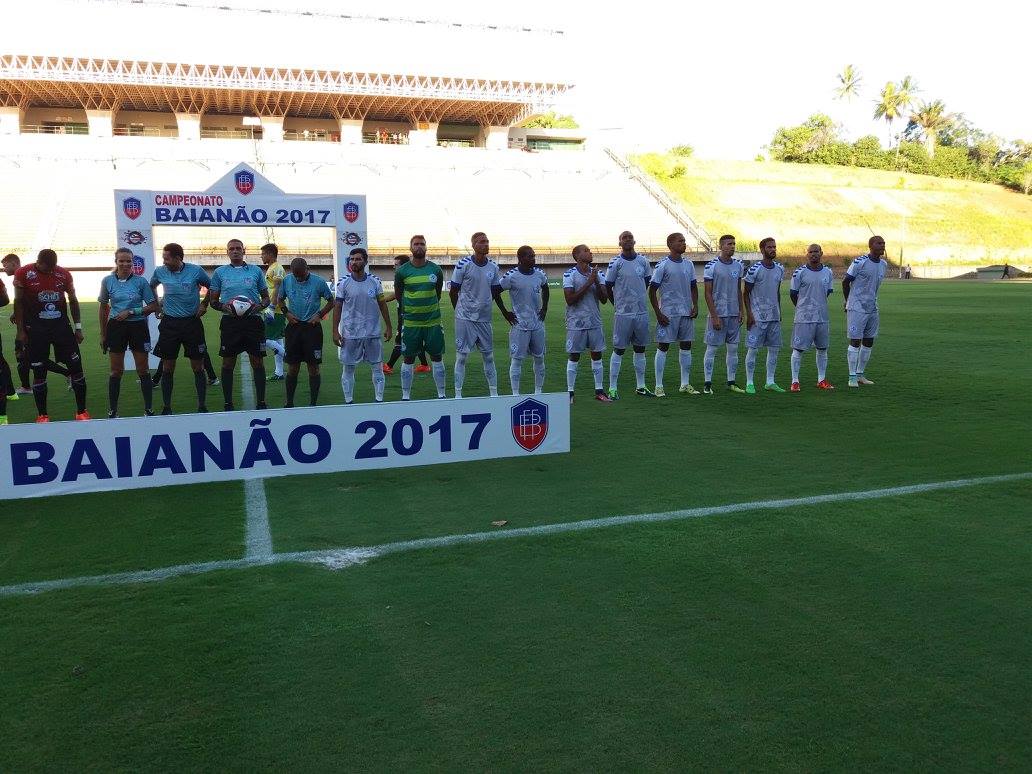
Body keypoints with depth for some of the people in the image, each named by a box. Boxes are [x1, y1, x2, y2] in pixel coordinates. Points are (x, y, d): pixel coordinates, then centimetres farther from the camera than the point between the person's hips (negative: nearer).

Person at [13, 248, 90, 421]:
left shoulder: (64, 274, 3)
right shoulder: (23, 274, -4)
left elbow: (73, 301, 10)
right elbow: (18, 303, -1)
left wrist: (78, 327, 7)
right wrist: (20, 330, -5)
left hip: (61, 325, 2)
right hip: (36, 329, -2)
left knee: (76, 366, -2)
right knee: (39, 372, 2)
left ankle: (81, 411, 7)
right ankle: (42, 415, 12)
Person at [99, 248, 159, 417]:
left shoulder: (140, 281, -3)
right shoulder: (107, 281, 1)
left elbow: (153, 306, -1)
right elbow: (103, 307, 9)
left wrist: (131, 312, -13)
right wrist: (103, 334, 10)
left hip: (138, 327, -1)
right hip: (116, 327, 1)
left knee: (143, 370, 3)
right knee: (116, 371, 6)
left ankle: (148, 409, 11)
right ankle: (112, 411, 14)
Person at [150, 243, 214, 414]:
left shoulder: (196, 271, -6)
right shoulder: (160, 272, 0)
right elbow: (152, 287, 21)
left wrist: (204, 304, 1)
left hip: (192, 322, -2)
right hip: (169, 323, 2)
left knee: (198, 366, 1)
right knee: (167, 367, 4)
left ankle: (202, 406, 9)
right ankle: (166, 407, 14)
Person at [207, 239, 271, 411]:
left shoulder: (256, 271, 8)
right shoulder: (219, 272, 8)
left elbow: (266, 297, 13)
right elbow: (213, 301, 11)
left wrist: (260, 306, -8)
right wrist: (223, 307, -10)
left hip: (253, 320, 0)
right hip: (230, 321, 0)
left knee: (257, 362, 0)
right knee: (228, 363, 3)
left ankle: (261, 403, 7)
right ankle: (228, 404, 12)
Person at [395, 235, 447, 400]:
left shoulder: (436, 270, 2)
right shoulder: (402, 271, -2)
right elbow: (398, 295, 9)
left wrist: (431, 309, 11)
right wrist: (409, 311, 9)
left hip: (433, 321, 1)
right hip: (411, 323, -1)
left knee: (436, 357, 7)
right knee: (408, 359, 5)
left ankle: (441, 394, 16)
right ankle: (405, 396, 14)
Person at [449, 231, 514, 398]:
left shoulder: (493, 267, 5)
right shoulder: (463, 265, -9)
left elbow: (496, 293, 15)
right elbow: (453, 292, -1)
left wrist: (505, 313, 16)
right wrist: (461, 311, 4)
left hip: (484, 319, 4)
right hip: (465, 319, -4)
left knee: (489, 356, 9)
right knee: (461, 356, 1)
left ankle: (494, 393, 17)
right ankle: (458, 395, 8)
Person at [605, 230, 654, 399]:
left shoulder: (643, 261, 5)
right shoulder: (616, 263, -8)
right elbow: (608, 287, -2)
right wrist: (618, 304, 3)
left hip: (642, 312, 5)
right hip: (623, 314, -5)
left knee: (640, 349, 12)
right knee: (619, 350, -1)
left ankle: (640, 386, 23)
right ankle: (612, 388, 4)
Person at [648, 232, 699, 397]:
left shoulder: (689, 264, 10)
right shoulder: (663, 265, -8)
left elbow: (693, 287, 18)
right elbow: (652, 290, -8)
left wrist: (695, 306, 4)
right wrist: (658, 314, -13)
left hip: (687, 313, 6)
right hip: (668, 313, -6)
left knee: (686, 346, 9)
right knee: (663, 346, -1)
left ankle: (685, 384, 19)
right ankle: (659, 386, 5)